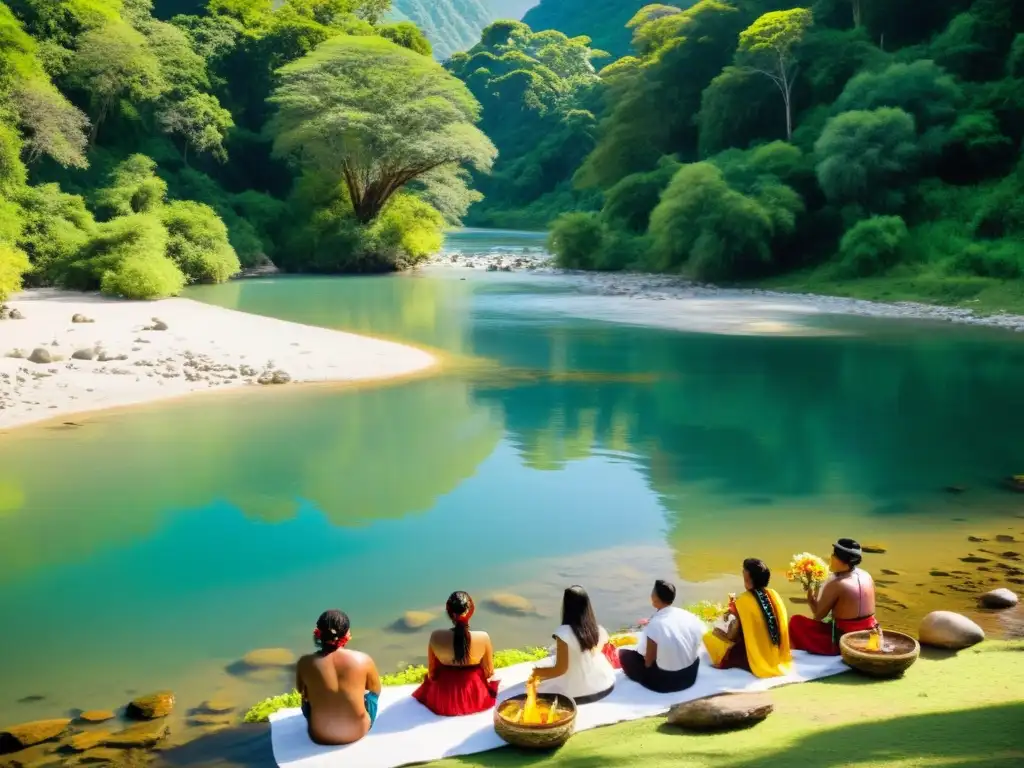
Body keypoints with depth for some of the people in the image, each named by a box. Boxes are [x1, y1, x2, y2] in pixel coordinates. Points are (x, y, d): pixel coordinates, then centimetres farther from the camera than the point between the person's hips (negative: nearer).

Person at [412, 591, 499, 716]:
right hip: (476, 694, -1)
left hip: (443, 696, 1)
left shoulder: (436, 637, -24)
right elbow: (489, 672, -9)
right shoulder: (483, 638, -26)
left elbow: (431, 673, -7)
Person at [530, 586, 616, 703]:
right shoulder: (598, 629, -7)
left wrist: (538, 672, -4)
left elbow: (561, 669, -19)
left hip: (577, 694, -4)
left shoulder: (563, 633, -22)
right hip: (605, 686, 4)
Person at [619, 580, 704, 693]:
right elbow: (696, 647, 4)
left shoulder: (654, 626, -26)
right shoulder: (689, 616, -10)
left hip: (664, 681, -5)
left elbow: (649, 662, -15)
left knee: (624, 653, 7)